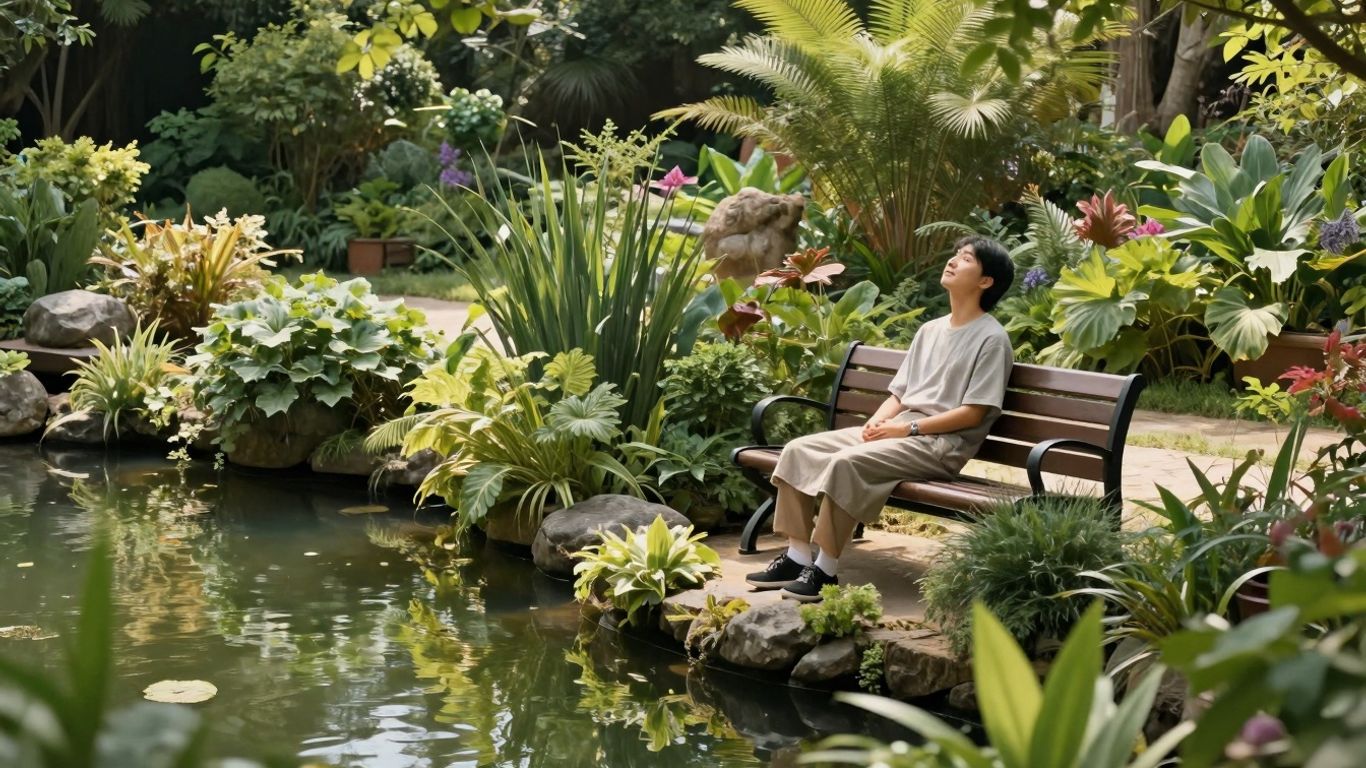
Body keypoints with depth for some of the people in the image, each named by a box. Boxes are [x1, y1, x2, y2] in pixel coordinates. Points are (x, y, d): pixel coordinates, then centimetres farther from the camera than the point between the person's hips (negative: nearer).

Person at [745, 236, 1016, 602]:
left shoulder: (991, 338, -5)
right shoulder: (930, 330, 19)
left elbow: (973, 413, -12)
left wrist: (907, 428, -15)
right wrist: (877, 421, -4)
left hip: (941, 442, -8)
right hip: (897, 431, 8)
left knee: (847, 462, -32)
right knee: (799, 449, -9)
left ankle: (826, 570, -23)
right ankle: (797, 557, -9)